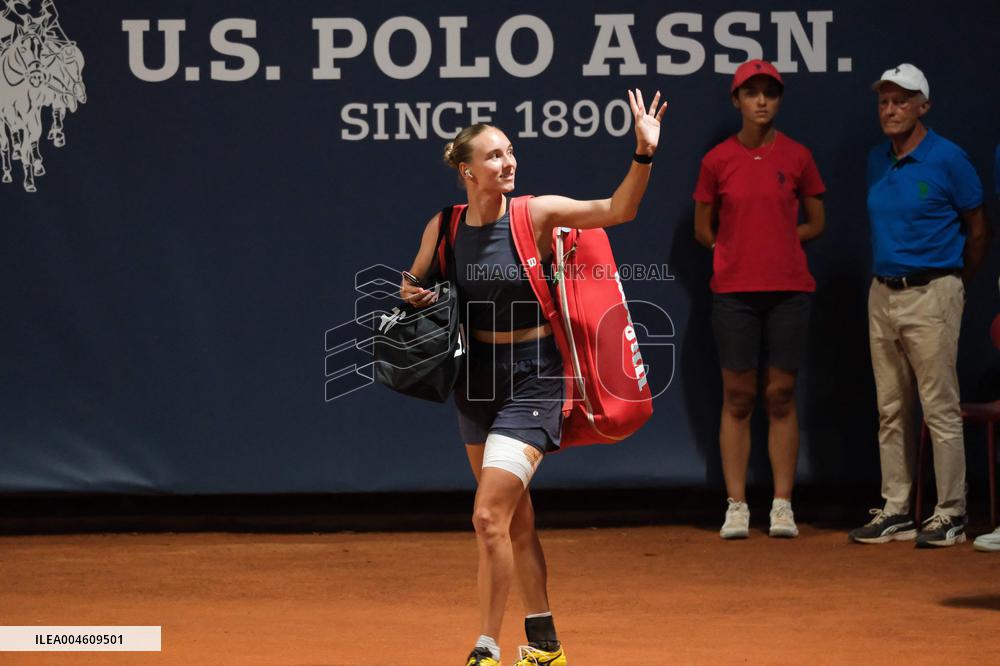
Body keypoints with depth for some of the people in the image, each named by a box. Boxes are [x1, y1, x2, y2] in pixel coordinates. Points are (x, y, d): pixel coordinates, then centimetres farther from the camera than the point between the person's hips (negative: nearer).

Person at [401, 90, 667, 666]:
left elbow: (619, 210, -16)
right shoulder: (443, 229, 0)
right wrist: (410, 296, -8)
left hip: (532, 382, -5)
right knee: (516, 522, 15)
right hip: (477, 382, 5)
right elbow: (416, 287, 15)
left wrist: (644, 155, -31)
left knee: (488, 517, -15)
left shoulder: (537, 214, -10)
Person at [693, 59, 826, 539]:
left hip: (789, 288, 0)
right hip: (734, 291, 0)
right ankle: (736, 505, 4)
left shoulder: (797, 157, 4)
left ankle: (782, 505, 6)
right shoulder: (717, 160, 3)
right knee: (738, 397, 1)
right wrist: (740, 250, 2)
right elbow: (703, 230, 10)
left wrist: (774, 245, 3)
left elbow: (815, 224, 10)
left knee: (781, 395, 2)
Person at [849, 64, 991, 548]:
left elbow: (978, 230, -1)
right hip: (883, 294, 7)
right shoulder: (877, 161, 10)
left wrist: (955, 284, 7)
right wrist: (888, 277, 15)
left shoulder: (948, 159, -8)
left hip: (931, 294, -7)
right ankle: (895, 511, 16)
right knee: (891, 410, 10)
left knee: (940, 407, -5)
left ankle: (951, 515, -1)